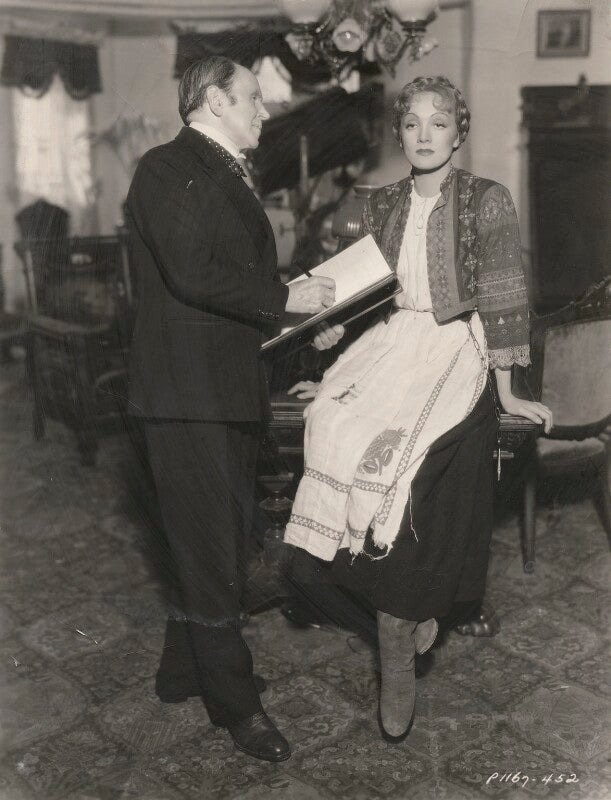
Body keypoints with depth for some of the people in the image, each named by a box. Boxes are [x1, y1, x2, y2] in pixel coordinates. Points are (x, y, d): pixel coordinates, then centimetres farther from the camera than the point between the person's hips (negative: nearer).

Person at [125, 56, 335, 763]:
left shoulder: (225, 177, 19)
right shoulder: (168, 168, -11)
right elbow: (192, 275, -22)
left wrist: (304, 313, 11)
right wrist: (284, 299, -16)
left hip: (231, 387, 10)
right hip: (187, 392, -10)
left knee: (218, 538, 17)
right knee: (210, 547, -1)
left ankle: (183, 672, 34)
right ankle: (235, 703, 14)